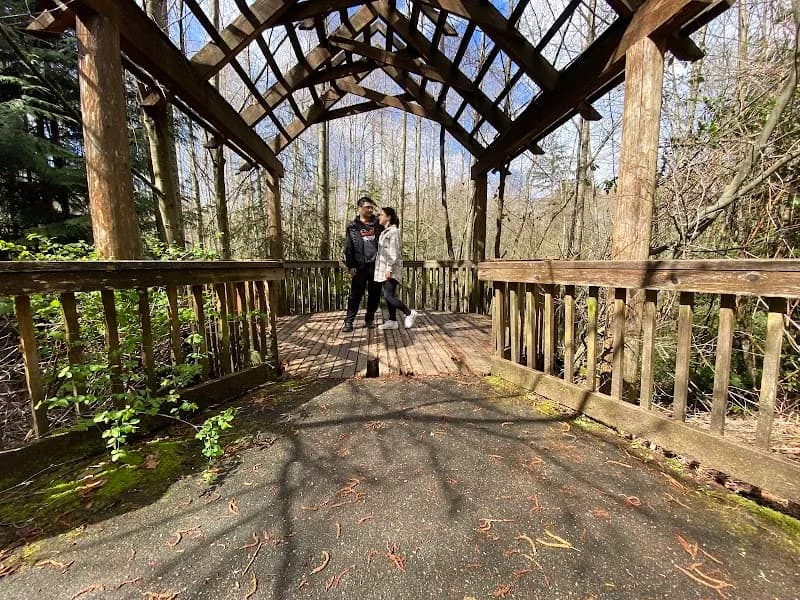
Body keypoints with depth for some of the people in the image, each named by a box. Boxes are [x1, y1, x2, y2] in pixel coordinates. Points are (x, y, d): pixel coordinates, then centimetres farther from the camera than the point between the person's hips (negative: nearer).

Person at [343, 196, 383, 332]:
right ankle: (349, 321, 6)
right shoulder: (352, 226, 5)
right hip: (360, 266, -2)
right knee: (356, 294, -1)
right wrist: (350, 266, -6)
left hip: (376, 265, 2)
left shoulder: (378, 225, 10)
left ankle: (370, 319, 20)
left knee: (375, 294, 6)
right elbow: (348, 248, 2)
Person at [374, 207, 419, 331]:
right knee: (389, 295, 9)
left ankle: (409, 313, 3)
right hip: (384, 269, 9)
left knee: (388, 296, -12)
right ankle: (392, 321, 15)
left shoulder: (393, 231, -10)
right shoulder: (385, 231, 18)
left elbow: (394, 252, -17)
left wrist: (389, 269, -22)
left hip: (391, 270, -9)